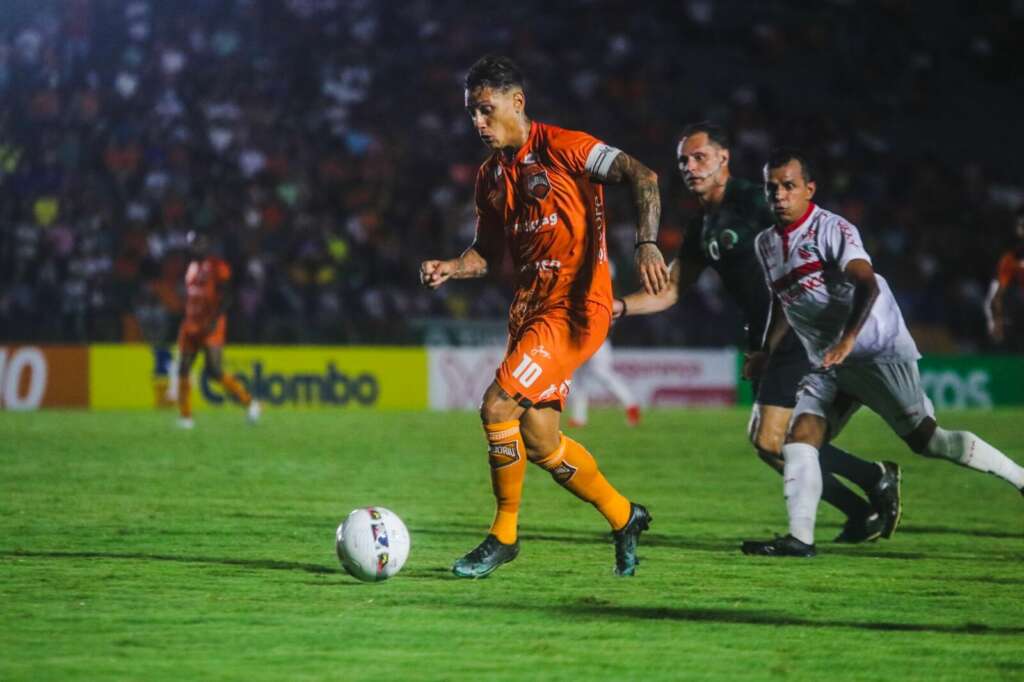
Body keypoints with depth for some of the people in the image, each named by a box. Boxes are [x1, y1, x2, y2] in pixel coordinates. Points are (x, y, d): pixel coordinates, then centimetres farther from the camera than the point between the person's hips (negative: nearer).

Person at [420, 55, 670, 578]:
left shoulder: (562, 147, -9)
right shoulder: (490, 176, 13)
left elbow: (642, 177, -18)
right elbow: (489, 253, 20)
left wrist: (646, 245, -31)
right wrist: (448, 269, -1)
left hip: (576, 307, -8)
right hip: (529, 308, 8)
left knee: (498, 406, -18)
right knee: (539, 442, 6)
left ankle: (504, 535, -3)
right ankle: (623, 518, 27)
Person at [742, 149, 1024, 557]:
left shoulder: (831, 229, -12)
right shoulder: (766, 244, 13)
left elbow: (867, 284, -25)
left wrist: (847, 340, -37)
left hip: (878, 351, -7)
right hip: (828, 365, 7)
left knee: (926, 439, -10)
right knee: (800, 436, -10)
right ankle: (800, 537, -15)